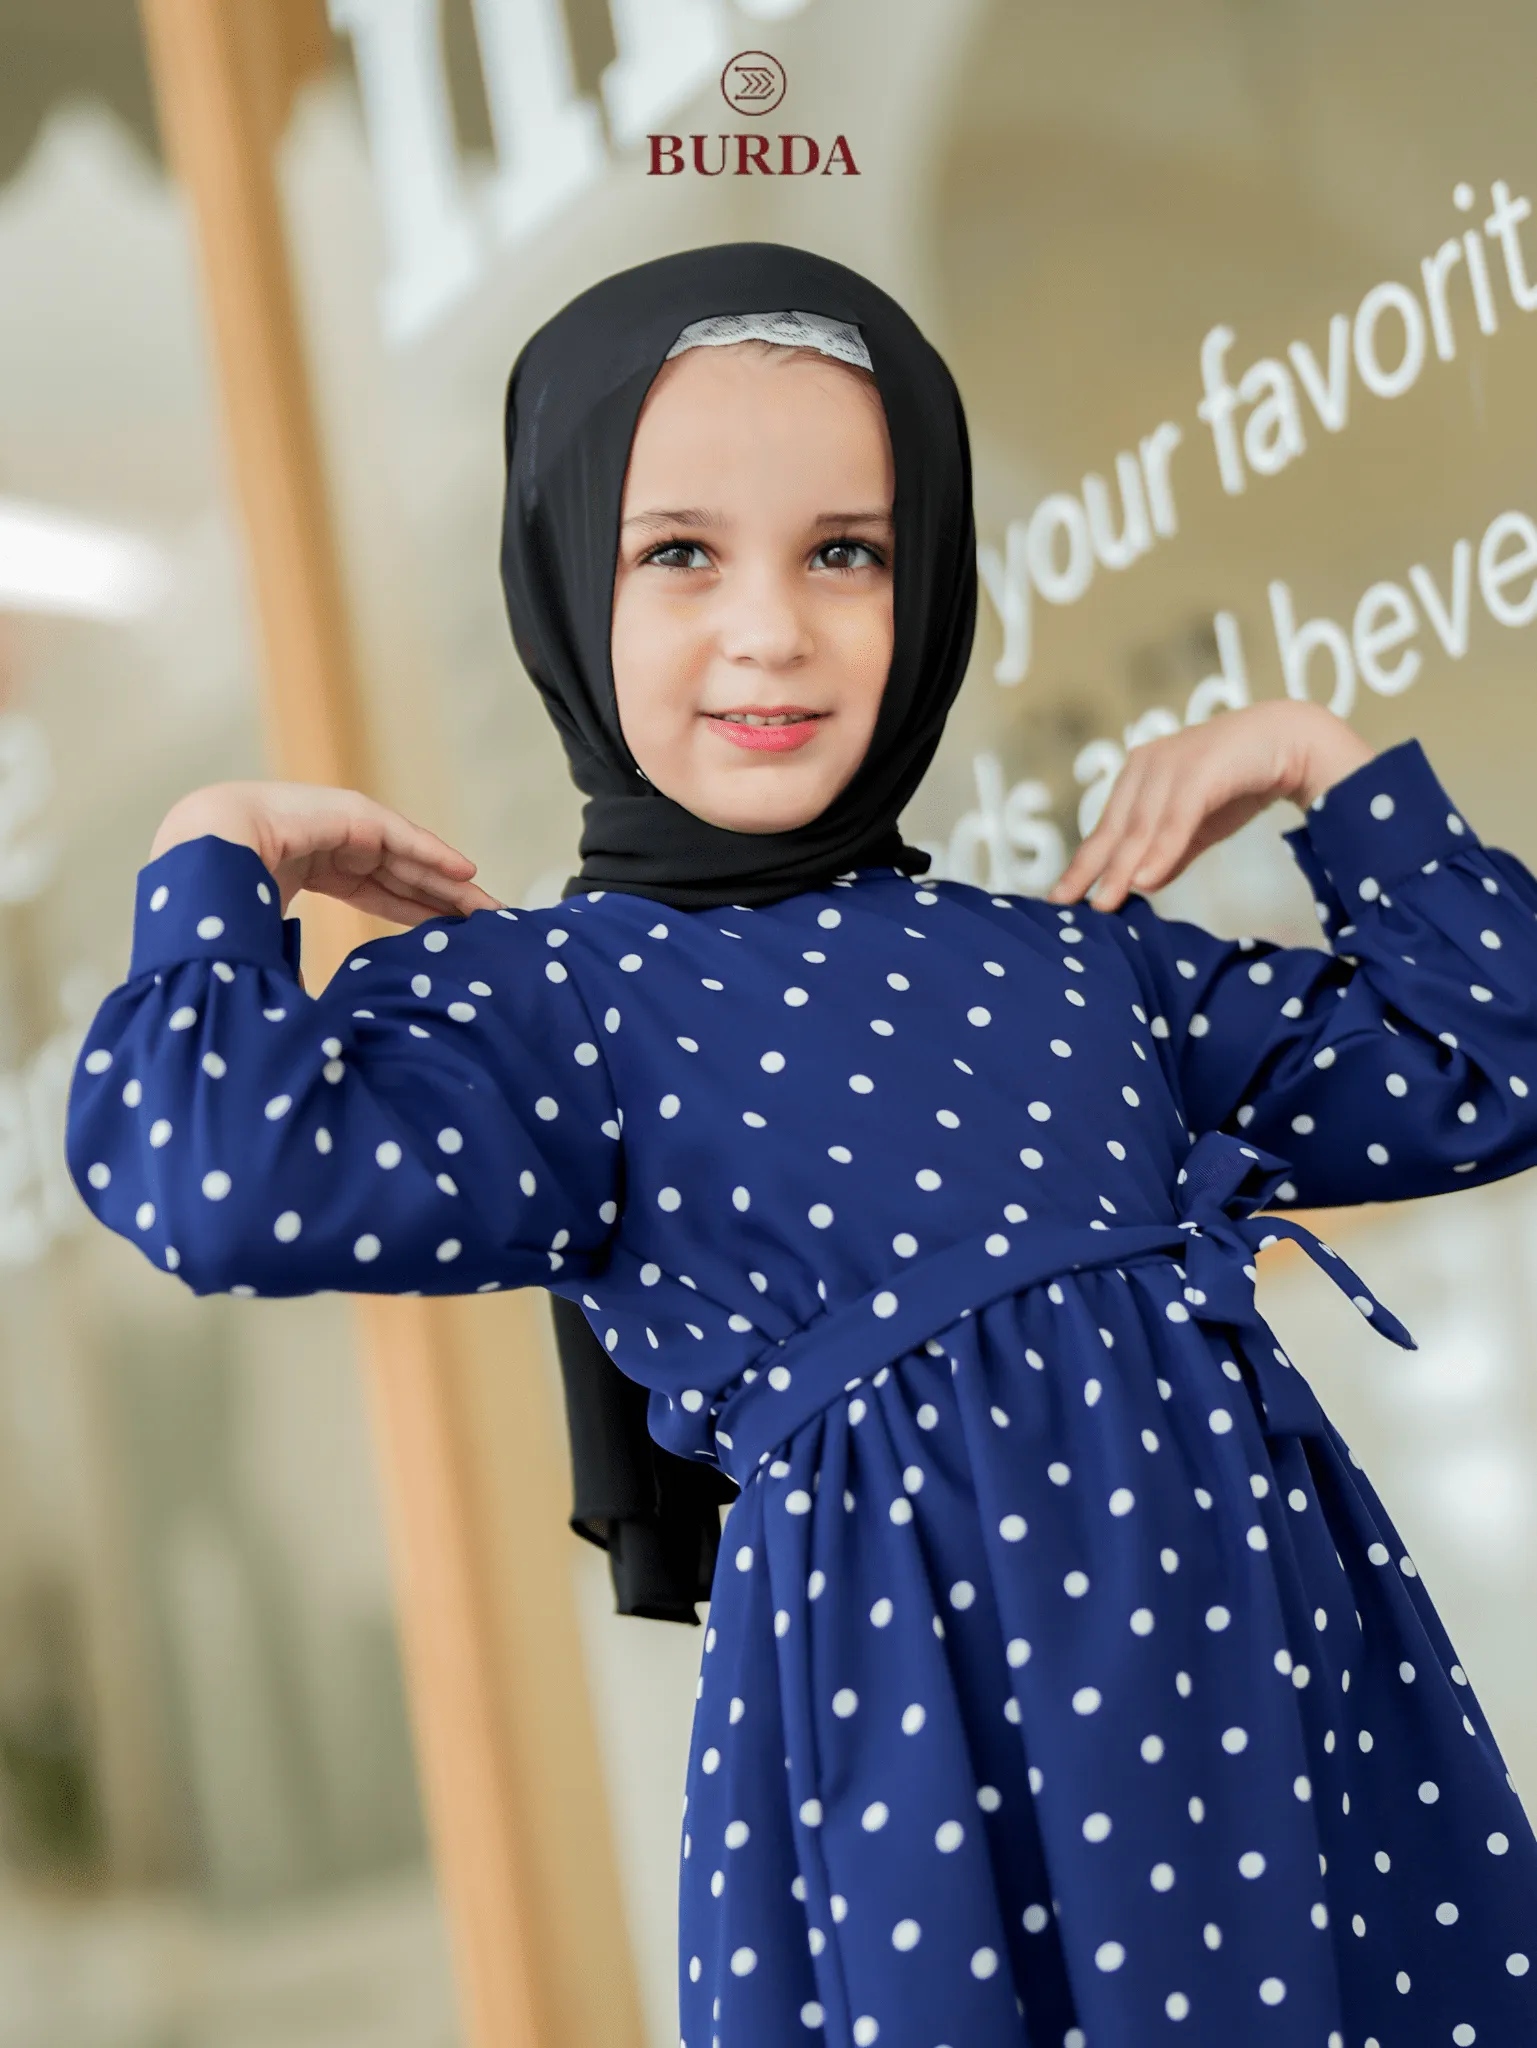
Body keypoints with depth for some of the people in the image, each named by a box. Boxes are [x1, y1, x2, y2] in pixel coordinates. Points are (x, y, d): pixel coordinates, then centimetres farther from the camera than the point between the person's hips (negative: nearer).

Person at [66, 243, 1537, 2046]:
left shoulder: (1081, 960, 14)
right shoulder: (542, 995, 0)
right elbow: (230, 1178, -21)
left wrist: (1330, 772, 14)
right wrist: (215, 862, -5)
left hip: (1258, 1624, 5)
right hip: (928, 1672, -5)